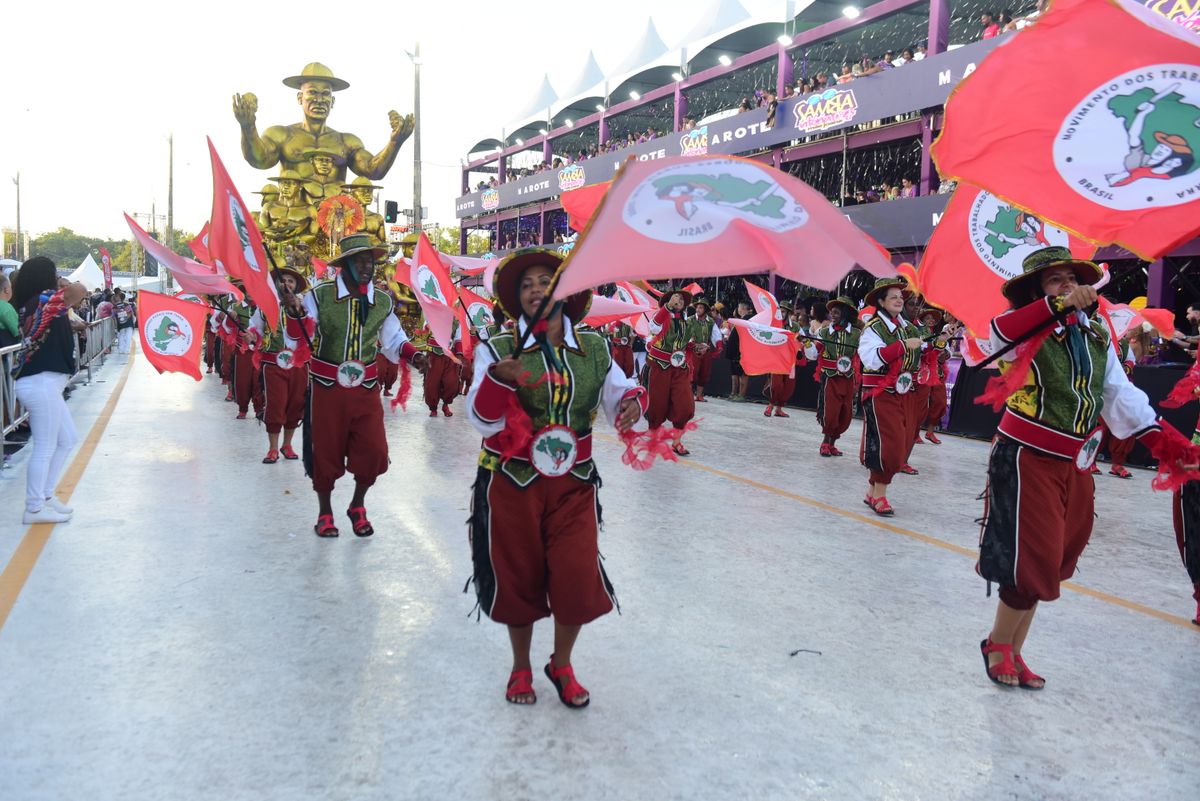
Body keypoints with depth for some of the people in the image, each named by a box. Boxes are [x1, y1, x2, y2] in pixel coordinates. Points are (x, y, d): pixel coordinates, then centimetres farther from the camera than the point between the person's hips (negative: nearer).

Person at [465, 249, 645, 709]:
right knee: (518, 578, 11)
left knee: (578, 578, 0)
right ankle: (521, 668, 37)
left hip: (572, 483, 2)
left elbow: (619, 392, 9)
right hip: (512, 482, -1)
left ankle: (562, 665, 29)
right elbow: (482, 420, -14)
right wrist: (498, 379, -32)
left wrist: (631, 402, -14)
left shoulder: (592, 349, 1)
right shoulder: (498, 350, -7)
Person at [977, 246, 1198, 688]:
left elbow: (1120, 394, 8)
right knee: (1031, 561, -3)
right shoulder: (1029, 331, -11)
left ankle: (1012, 652, 29)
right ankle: (998, 646, 19)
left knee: (1048, 563, 14)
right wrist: (1059, 305, -41)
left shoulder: (1097, 336, 8)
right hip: (1027, 460, -7)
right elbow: (1000, 332, -34)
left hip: (1075, 465, 7)